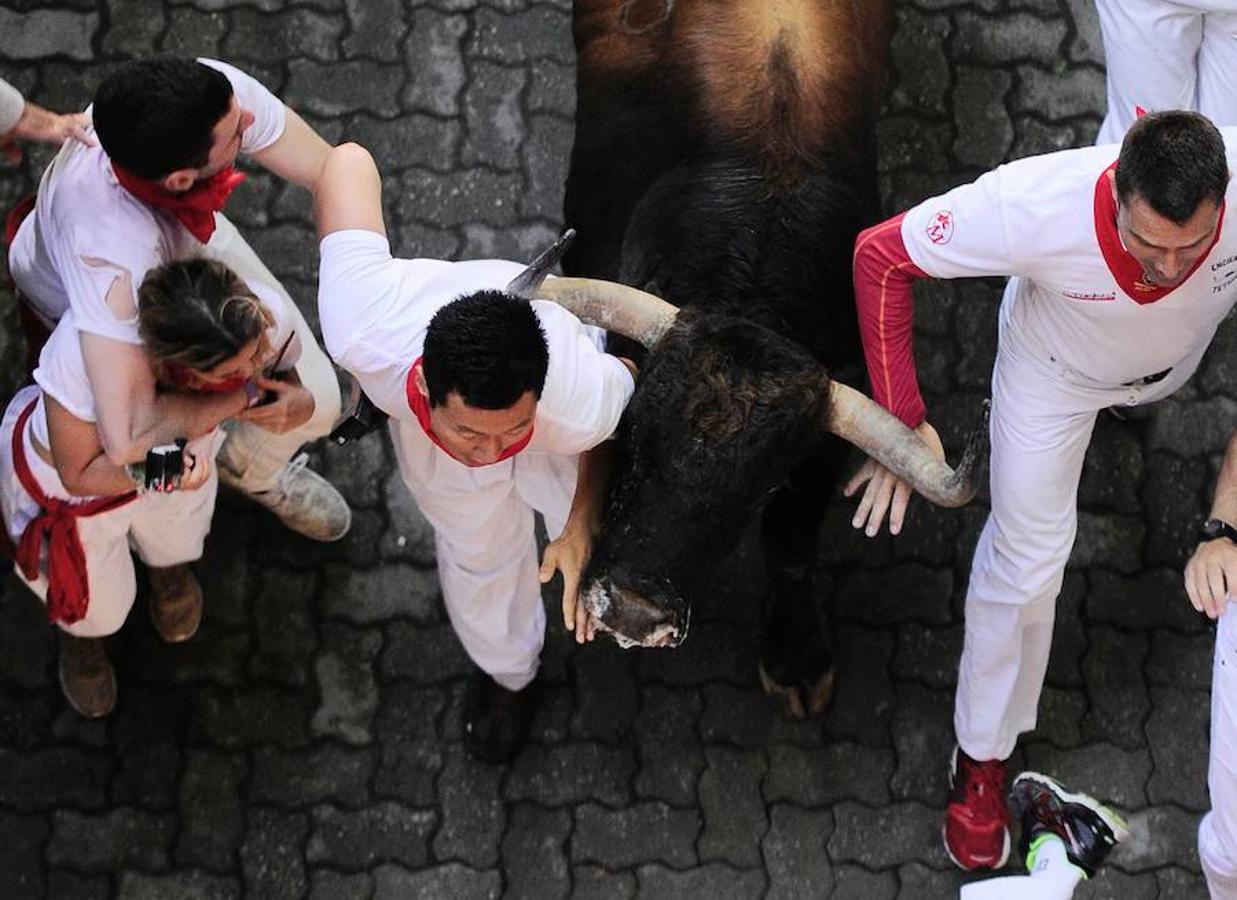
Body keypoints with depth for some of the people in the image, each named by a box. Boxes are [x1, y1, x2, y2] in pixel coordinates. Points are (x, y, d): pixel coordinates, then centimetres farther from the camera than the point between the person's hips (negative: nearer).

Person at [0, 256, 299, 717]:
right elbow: (78, 473, -29)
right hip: (64, 478, -3)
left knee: (173, 553, 31)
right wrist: (152, 470, -50)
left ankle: (167, 565, 69)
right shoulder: (86, 347, -48)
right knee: (100, 612, 21)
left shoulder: (266, 317, -38)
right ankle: (79, 630, 59)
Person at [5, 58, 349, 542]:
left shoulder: (216, 89, -40)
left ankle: (256, 471, 39)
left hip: (191, 237, 4)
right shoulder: (111, 252, -52)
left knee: (315, 399, 2)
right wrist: (244, 395, -37)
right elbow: (125, 439, -55)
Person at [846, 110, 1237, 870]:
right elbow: (881, 256, -32)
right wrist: (903, 421, -34)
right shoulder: (1038, 208, -46)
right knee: (1026, 559, 4)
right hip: (1057, 367, -2)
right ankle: (984, 753, 25)